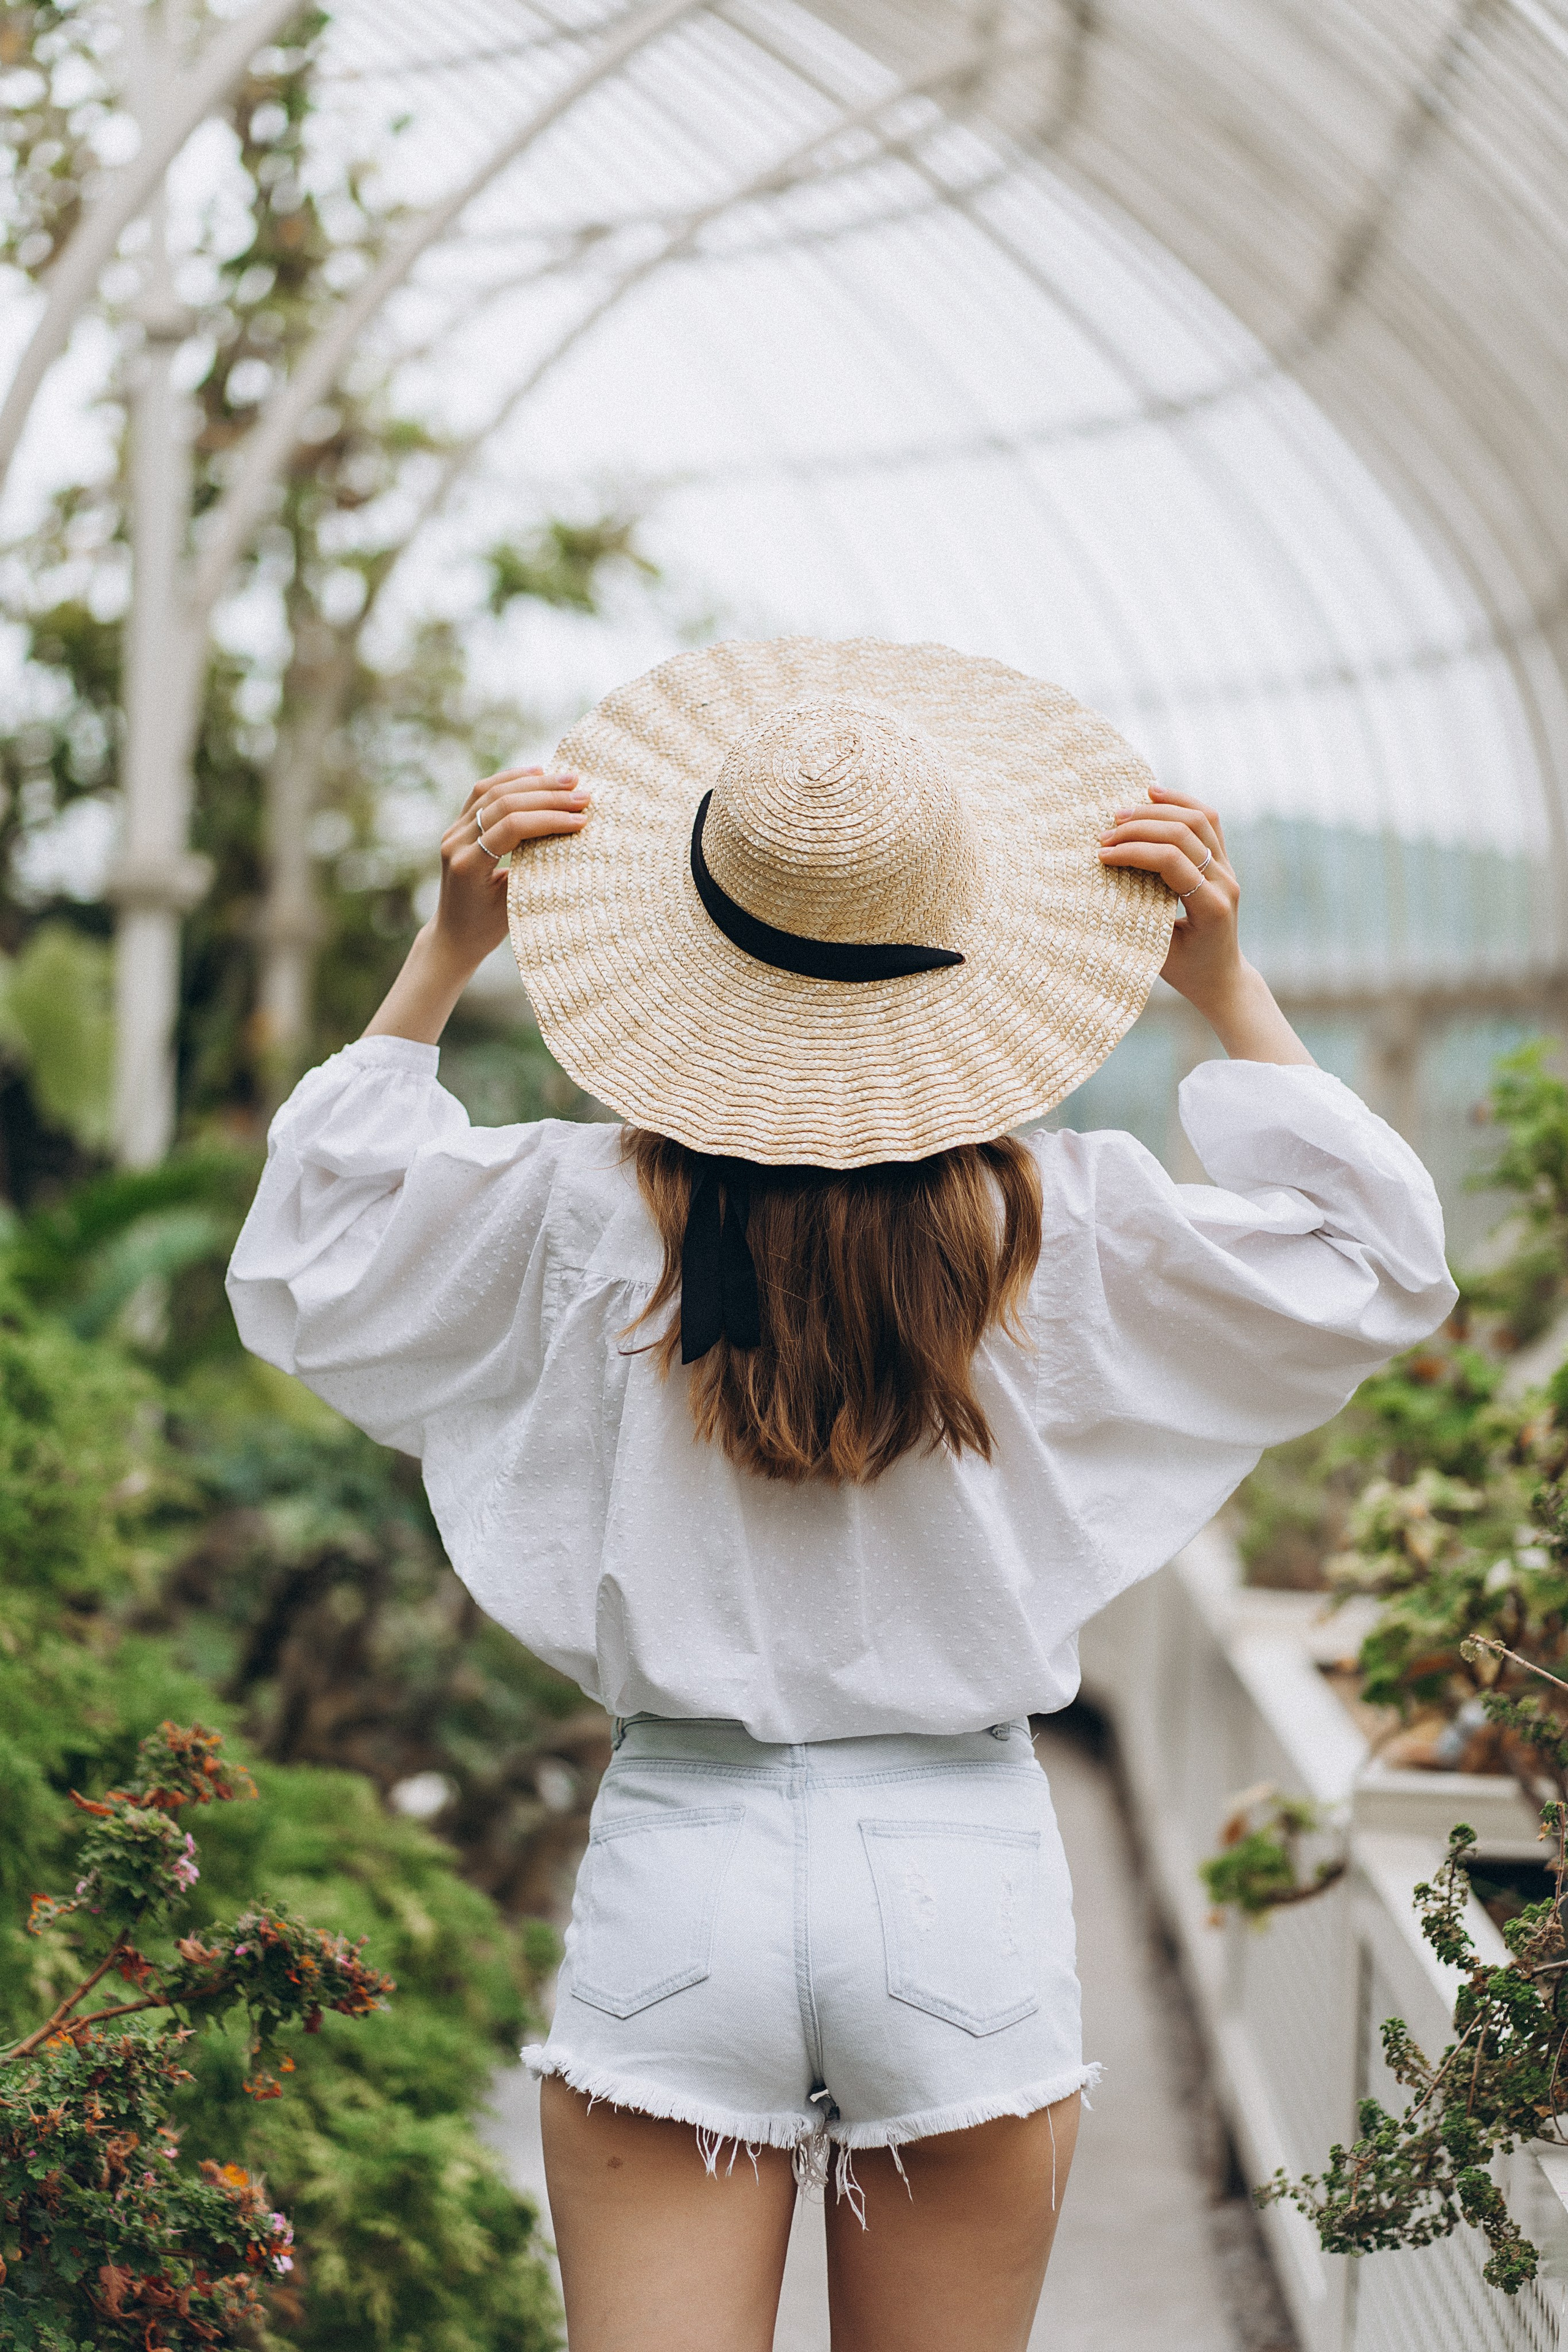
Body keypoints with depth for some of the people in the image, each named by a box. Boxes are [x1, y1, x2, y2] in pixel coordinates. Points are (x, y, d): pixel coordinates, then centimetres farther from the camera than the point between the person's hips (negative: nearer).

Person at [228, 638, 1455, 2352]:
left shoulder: (585, 1217, -8)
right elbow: (1378, 1269, 9)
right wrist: (1228, 990, 7)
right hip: (965, 1872, 1)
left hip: (680, 1856, -1)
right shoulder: (1058, 1229, -6)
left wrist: (442, 960, 6)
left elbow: (297, 1277, 10)